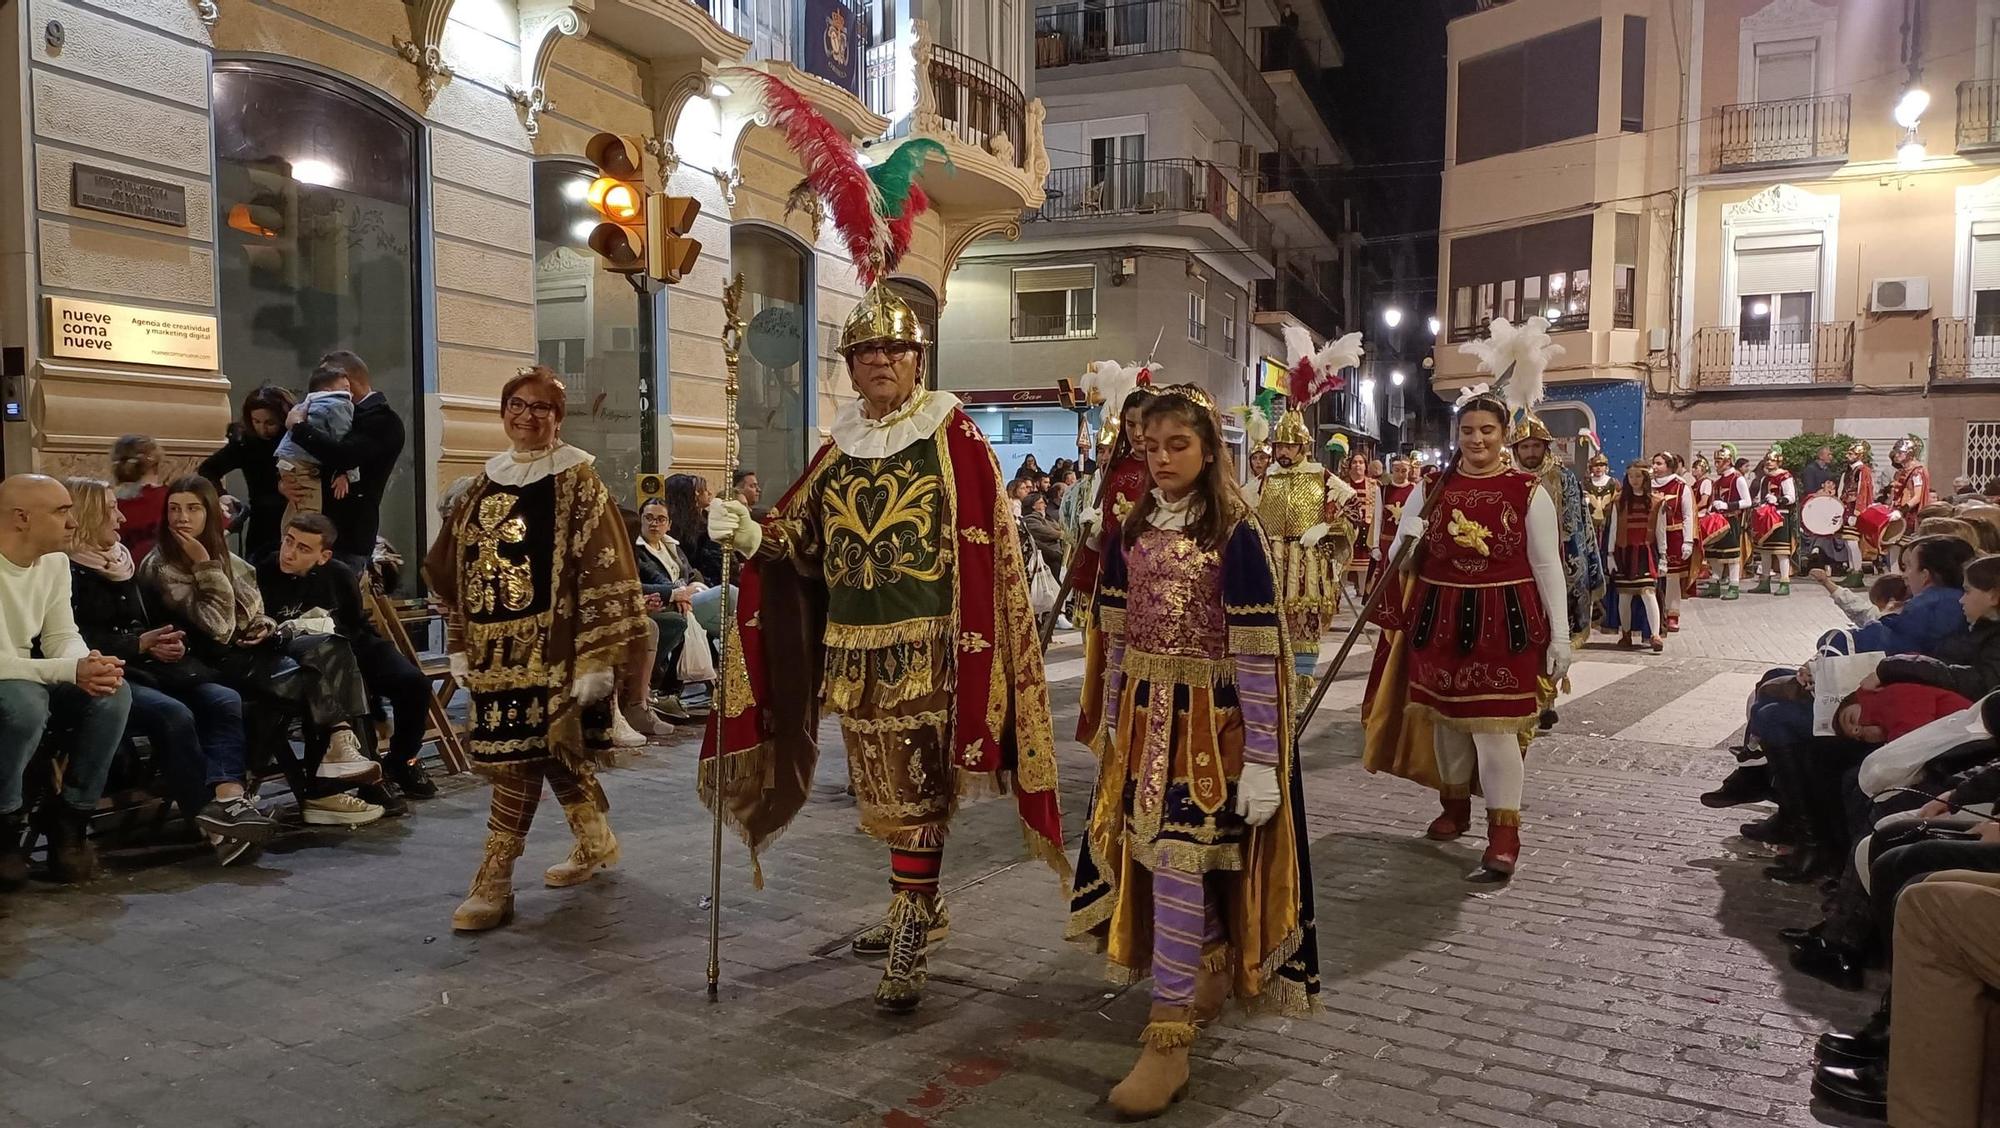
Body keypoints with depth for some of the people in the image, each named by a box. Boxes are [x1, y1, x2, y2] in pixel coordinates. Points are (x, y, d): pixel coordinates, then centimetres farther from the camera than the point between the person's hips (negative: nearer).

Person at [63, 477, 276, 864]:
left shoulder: (123, 562, 24)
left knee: (226, 700, -20)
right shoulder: (66, 571, -1)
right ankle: (213, 820, -33)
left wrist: (166, 642, 7)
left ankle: (228, 798, -41)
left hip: (148, 669, 7)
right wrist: (141, 645, -14)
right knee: (174, 715, -34)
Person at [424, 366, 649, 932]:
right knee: (553, 751, 14)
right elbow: (452, 567, 18)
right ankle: (596, 841, 32)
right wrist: (461, 643, 14)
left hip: (549, 644, -6)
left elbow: (602, 571, -11)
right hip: (496, 646, 6)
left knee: (516, 756, -7)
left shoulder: (576, 480, -5)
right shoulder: (485, 481, 13)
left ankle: (493, 880, 2)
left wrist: (596, 656, -17)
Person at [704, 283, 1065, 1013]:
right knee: (882, 793, 15)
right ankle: (922, 910, 33)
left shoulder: (952, 437, -5)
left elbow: (984, 549, -9)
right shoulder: (840, 449, 12)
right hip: (852, 649, 6)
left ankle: (909, 947, 5)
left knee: (916, 792, -3)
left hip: (924, 649, -6)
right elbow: (804, 541, 11)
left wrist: (970, 644, -16)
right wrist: (751, 535, -8)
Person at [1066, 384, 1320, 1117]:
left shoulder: (1235, 535, -11)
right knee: (1150, 861, 11)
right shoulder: (1131, 532, 6)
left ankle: (1168, 1041, 1)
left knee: (1177, 865, -8)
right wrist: (1114, 724, 14)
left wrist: (1262, 759, -15)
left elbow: (1258, 653, -13)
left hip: (1208, 718, -6)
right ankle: (1214, 973, 35)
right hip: (1144, 714, 6)